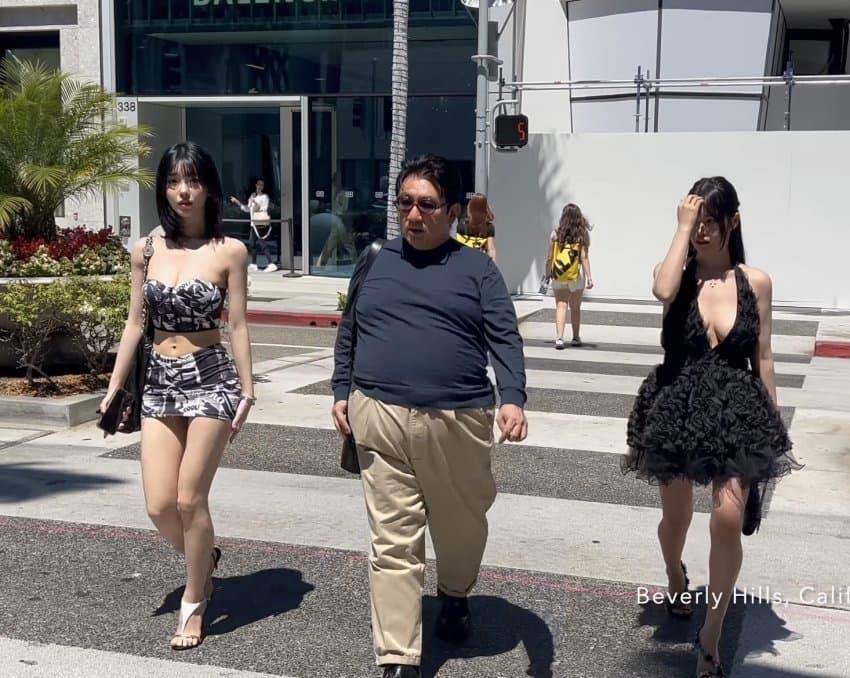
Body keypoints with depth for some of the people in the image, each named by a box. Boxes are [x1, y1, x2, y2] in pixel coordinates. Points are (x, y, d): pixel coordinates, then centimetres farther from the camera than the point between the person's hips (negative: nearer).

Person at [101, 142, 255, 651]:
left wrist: (247, 391, -5)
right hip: (160, 381, 4)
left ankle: (195, 604, 18)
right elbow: (135, 324, 10)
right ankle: (204, 560, 33)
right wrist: (114, 388, 9)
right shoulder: (146, 251, 5)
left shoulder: (229, 251, -4)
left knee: (190, 499, -2)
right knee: (159, 506, 1)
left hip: (211, 378, -4)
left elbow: (238, 326, -3)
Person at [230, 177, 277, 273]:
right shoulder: (252, 196, 15)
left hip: (262, 224, -7)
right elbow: (247, 209, 21)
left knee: (262, 243, -11)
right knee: (252, 243, 8)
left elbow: (264, 209, -15)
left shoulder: (264, 197, -5)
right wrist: (237, 202, 17)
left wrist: (255, 202, -26)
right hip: (254, 223, 8)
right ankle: (253, 265, 16)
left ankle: (271, 264, -11)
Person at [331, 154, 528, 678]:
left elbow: (505, 338, -5)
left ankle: (455, 596, 48)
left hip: (459, 420, 0)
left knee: (462, 526, 17)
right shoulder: (375, 261, 11)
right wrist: (342, 391, 10)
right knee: (394, 543, 0)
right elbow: (348, 331, 18)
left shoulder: (477, 267, 3)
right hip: (381, 418, 1)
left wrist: (513, 397, -19)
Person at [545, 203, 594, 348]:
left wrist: (548, 274, 12)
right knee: (575, 308, 14)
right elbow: (584, 258, -9)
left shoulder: (556, 233, -2)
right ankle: (576, 338, 26)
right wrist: (589, 277, -7)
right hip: (576, 276, 0)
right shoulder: (582, 235, -5)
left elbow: (550, 257, 1)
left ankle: (559, 337, -15)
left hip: (558, 276, 0)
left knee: (561, 306, 1)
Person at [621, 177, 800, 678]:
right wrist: (683, 228, -21)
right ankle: (676, 576, 50)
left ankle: (712, 636, 2)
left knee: (729, 518, -14)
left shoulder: (755, 281, 0)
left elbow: (762, 357, 6)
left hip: (737, 412, 0)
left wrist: (775, 424, 8)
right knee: (676, 515, 15)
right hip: (677, 408, 0)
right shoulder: (676, 274, -3)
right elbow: (662, 291, -30)